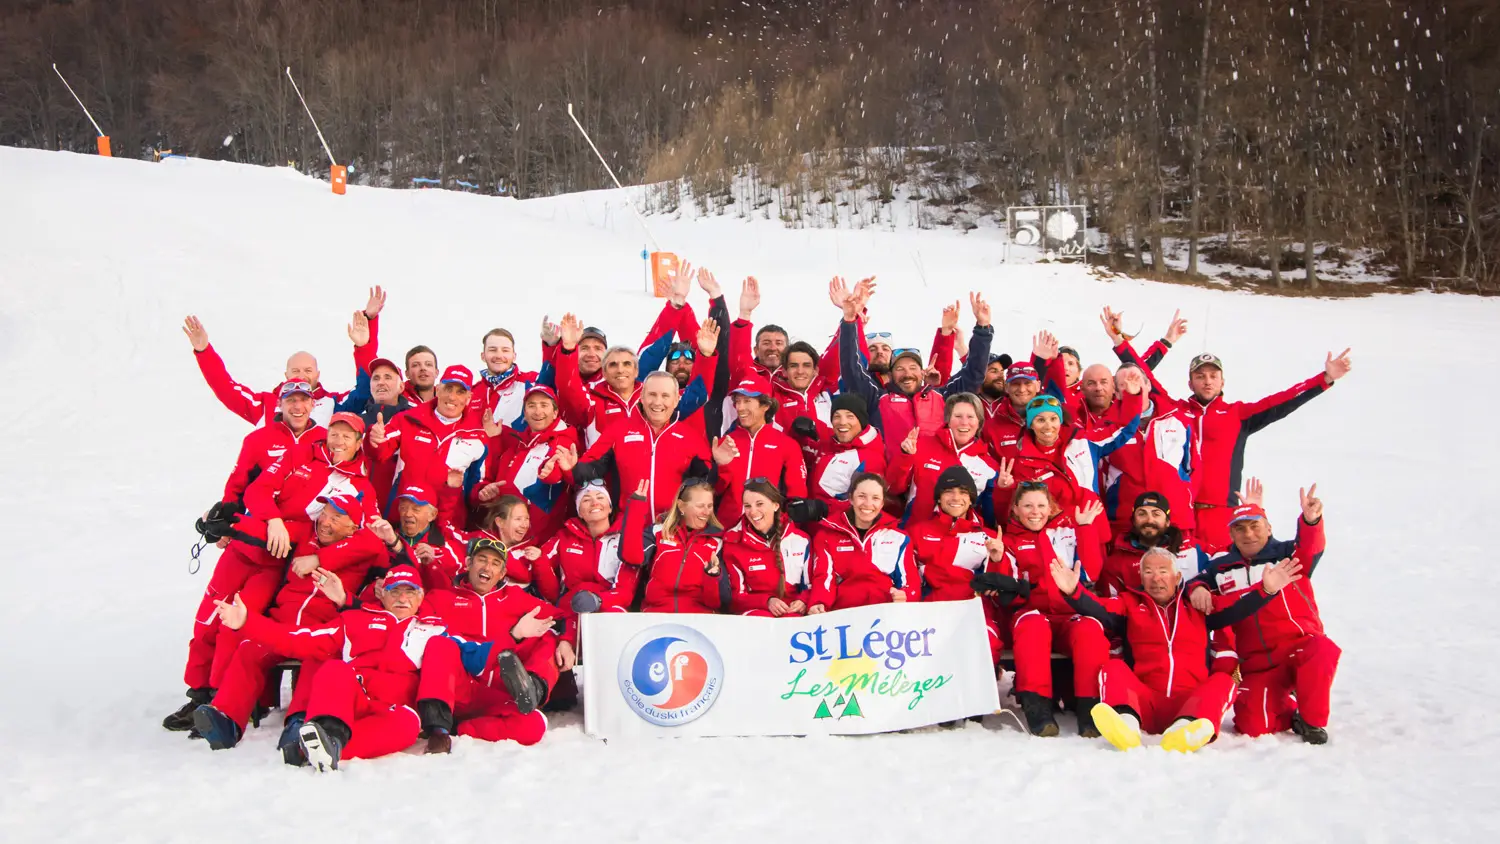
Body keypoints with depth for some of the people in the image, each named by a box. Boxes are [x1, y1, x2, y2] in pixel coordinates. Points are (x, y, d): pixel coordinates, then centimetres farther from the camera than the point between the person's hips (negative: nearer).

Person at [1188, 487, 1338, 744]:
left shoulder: (1286, 554, 0)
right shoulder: (1220, 569, 11)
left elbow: (1310, 549, -20)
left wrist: (1310, 521, -43)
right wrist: (1197, 589, -12)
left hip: (1300, 645, -2)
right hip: (1257, 665, 2)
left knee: (1322, 652, -38)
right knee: (1252, 725, -18)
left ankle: (1312, 720, -11)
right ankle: (1290, 714, 18)